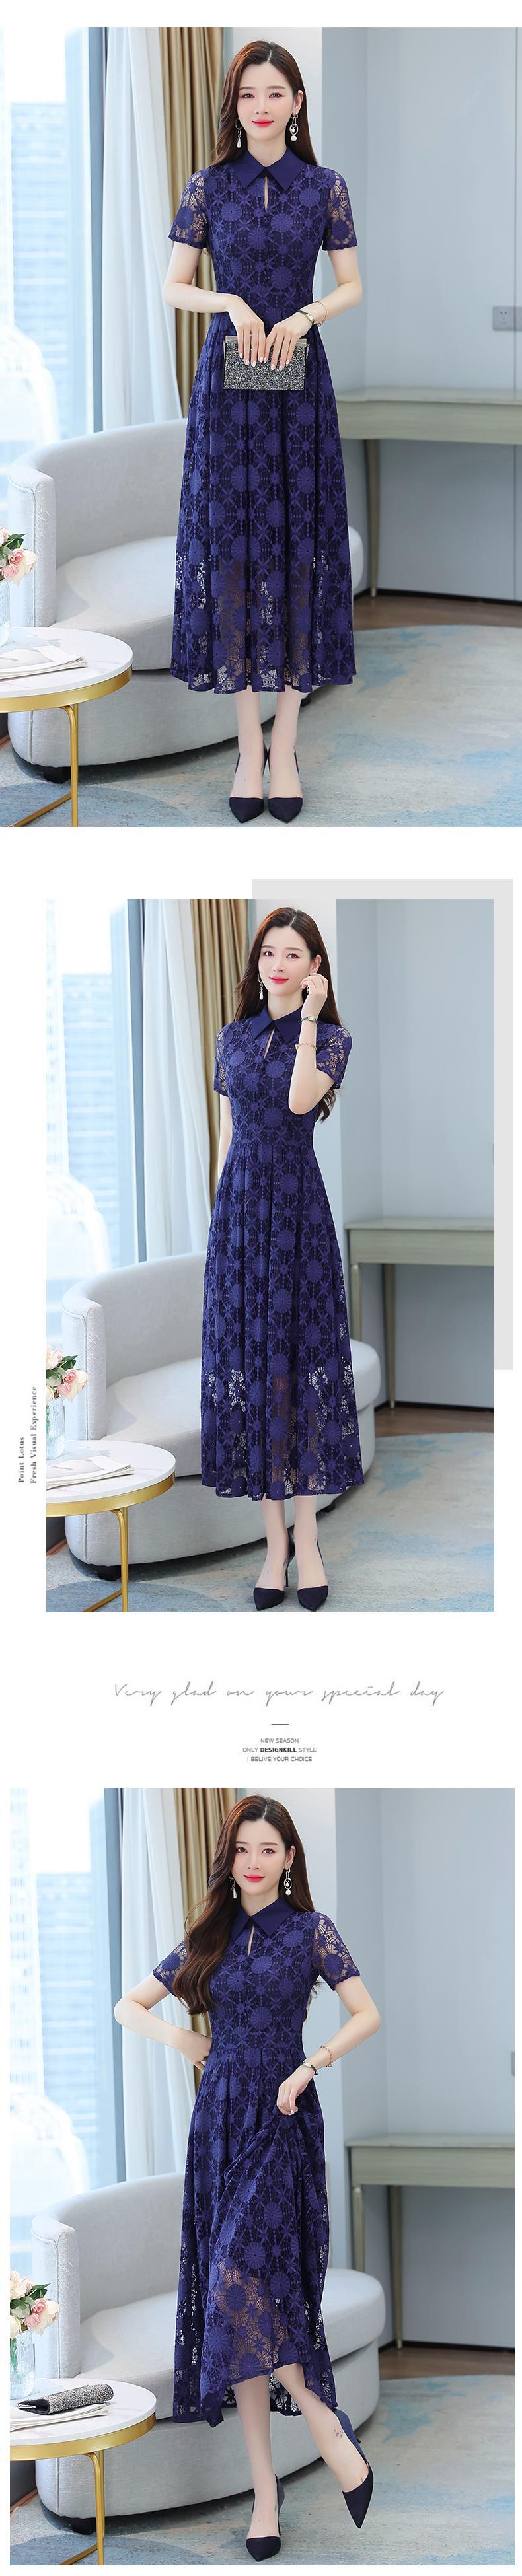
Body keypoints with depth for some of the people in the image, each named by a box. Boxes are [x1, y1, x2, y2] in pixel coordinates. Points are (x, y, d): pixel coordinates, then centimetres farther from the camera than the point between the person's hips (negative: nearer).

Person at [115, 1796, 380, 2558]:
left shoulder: (310, 1930, 0)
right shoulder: (209, 1936, 12)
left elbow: (367, 2015, -5)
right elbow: (128, 2006, 18)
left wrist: (309, 2066, -16)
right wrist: (172, 2036, -1)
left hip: (282, 2118, -5)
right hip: (220, 2116, 5)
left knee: (244, 2278, -22)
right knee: (232, 2297, 1)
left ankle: (328, 2429, -10)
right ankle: (265, 2488, 3)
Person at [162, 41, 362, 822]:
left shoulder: (325, 187, 2)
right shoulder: (208, 187, 2)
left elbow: (353, 287, 5)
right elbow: (174, 288, 3)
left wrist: (304, 316, -13)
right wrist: (231, 303, -15)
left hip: (300, 377, 0)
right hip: (228, 378, 0)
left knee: (298, 543, 0)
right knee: (233, 543, -1)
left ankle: (286, 743, 6)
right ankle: (250, 743, 5)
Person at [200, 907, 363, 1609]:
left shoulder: (331, 1038, -2)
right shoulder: (235, 1038, 10)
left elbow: (300, 1100, -21)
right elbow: (228, 1134, 13)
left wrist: (308, 1017, -16)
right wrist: (223, 1215, 11)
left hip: (298, 1207, -4)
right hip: (240, 1204, 4)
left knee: (303, 1355, -2)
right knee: (248, 1356, 1)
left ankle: (306, 1533, 4)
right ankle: (276, 1536, 6)